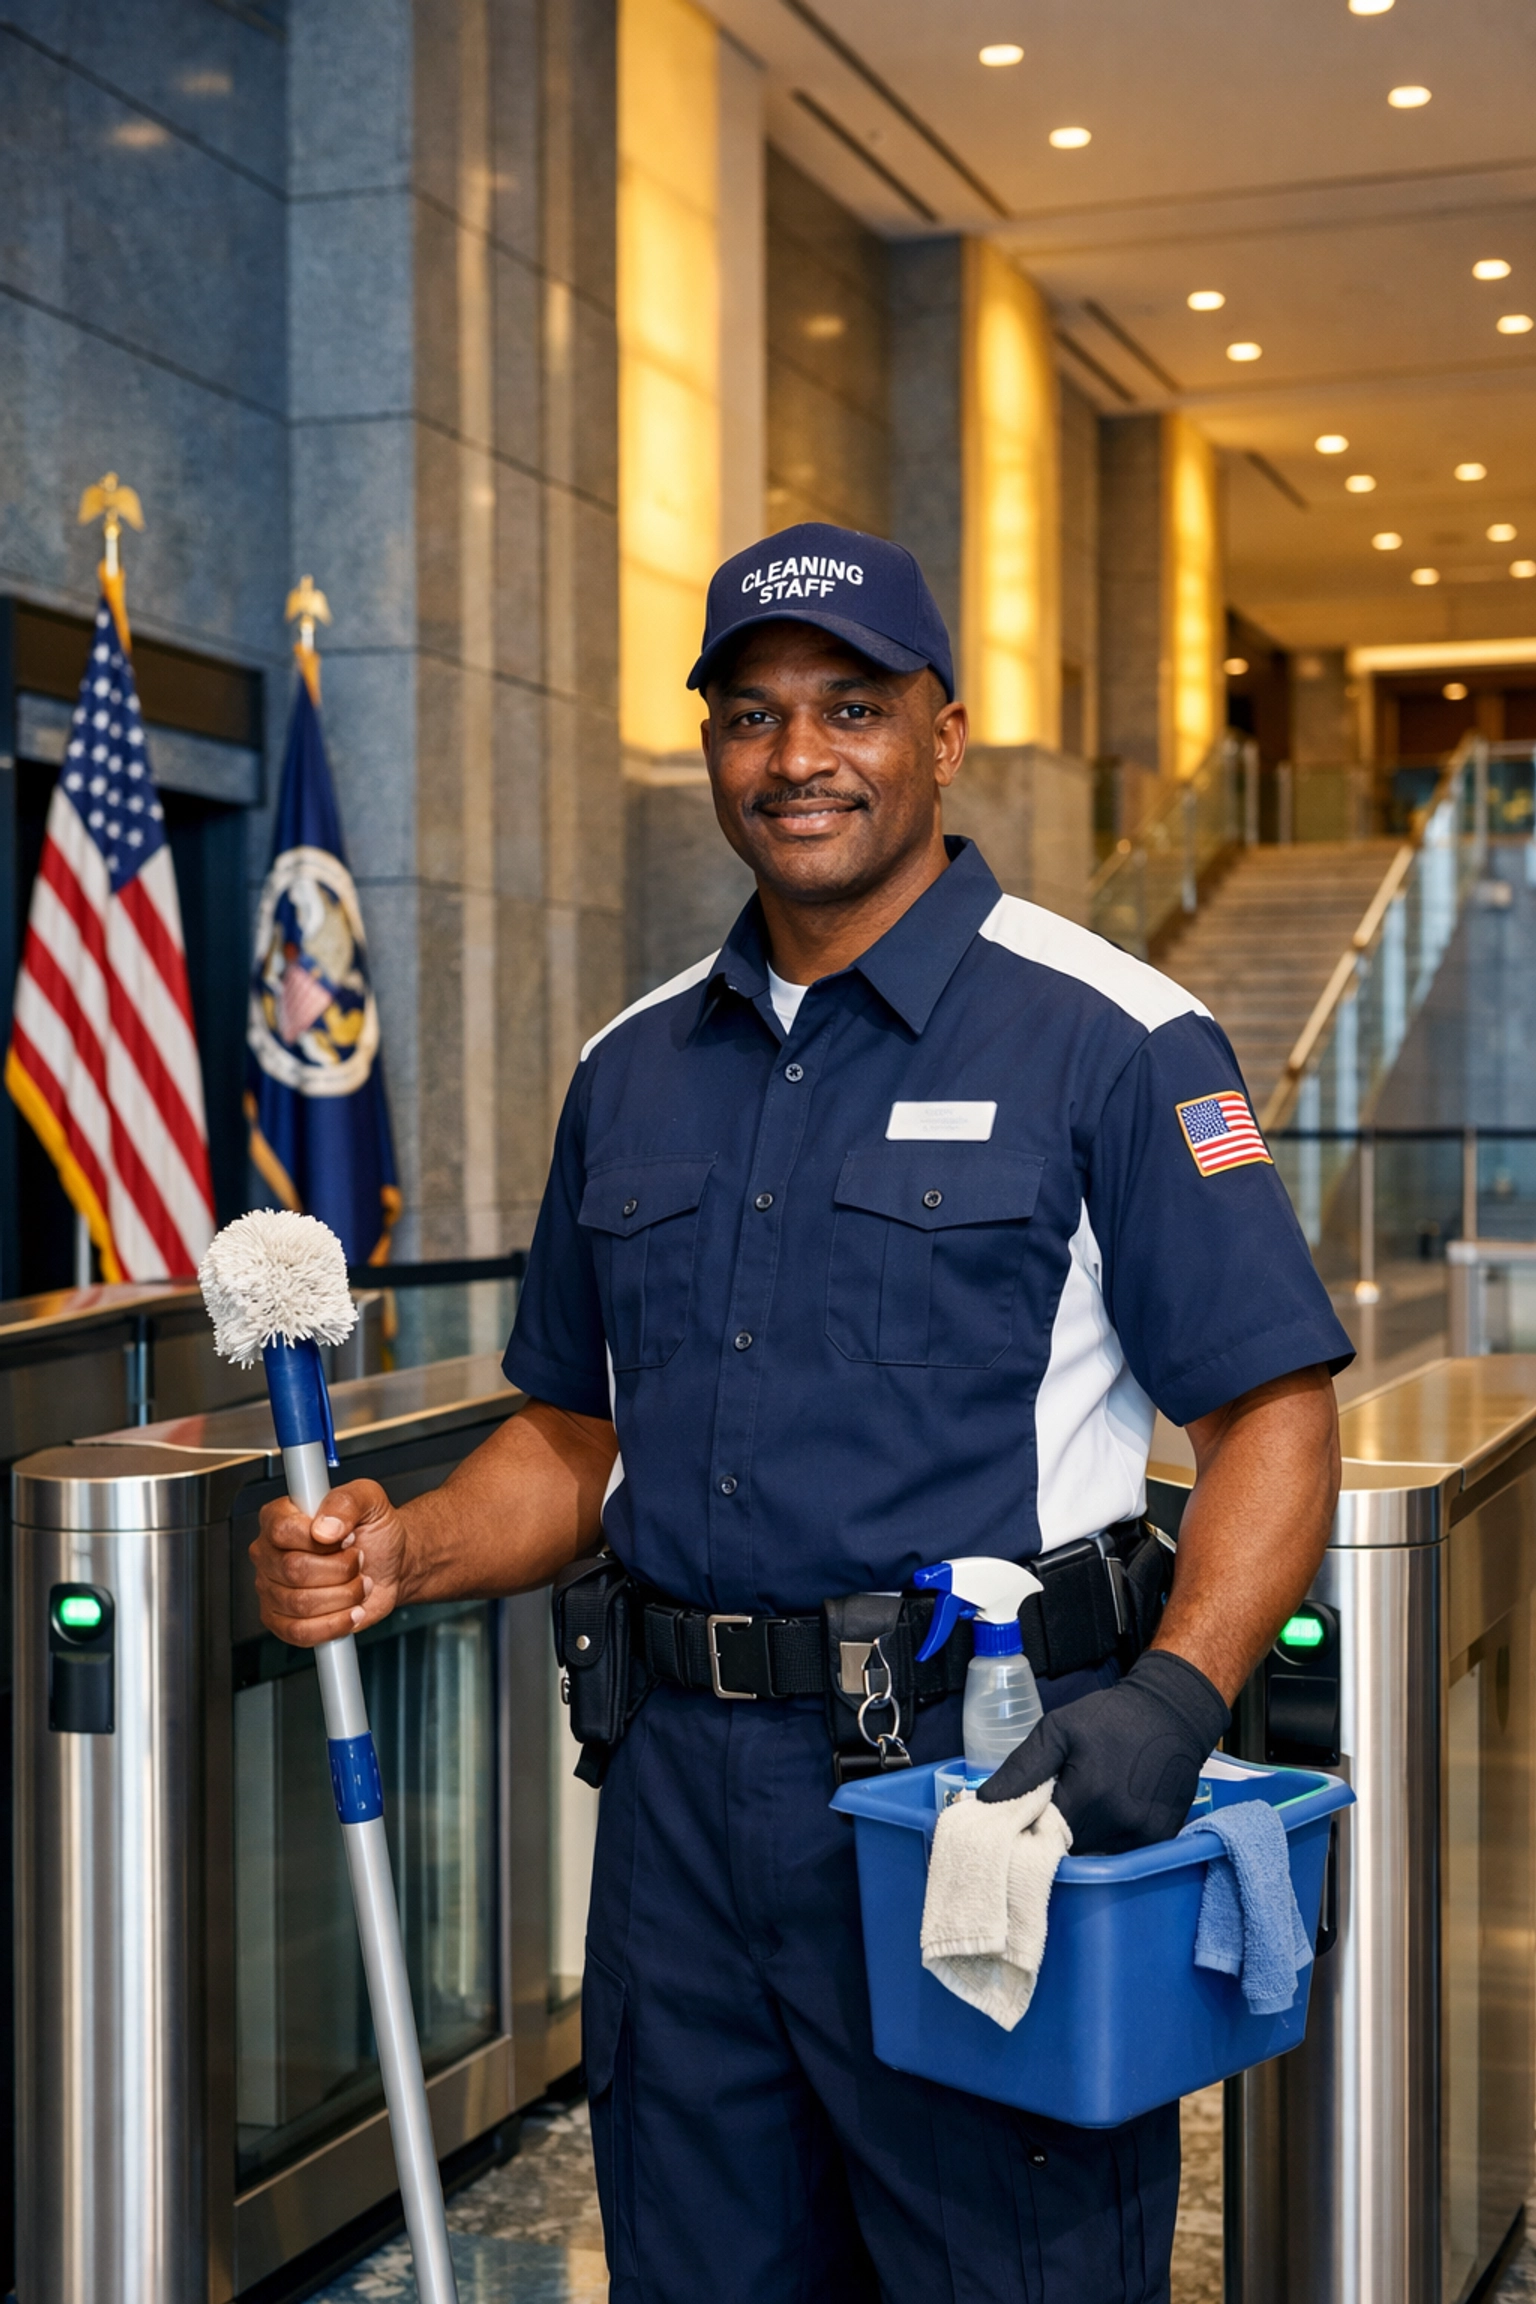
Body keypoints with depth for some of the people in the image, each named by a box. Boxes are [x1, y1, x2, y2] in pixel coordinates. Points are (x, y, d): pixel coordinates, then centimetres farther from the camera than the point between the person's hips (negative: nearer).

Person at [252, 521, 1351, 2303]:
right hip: (682, 1786, 6)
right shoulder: (632, 1070, 12)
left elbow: (1272, 1414, -8)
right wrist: (402, 1550, -1)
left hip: (983, 1775, -5)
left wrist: (1174, 1695, -23)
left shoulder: (1107, 1040, -5)